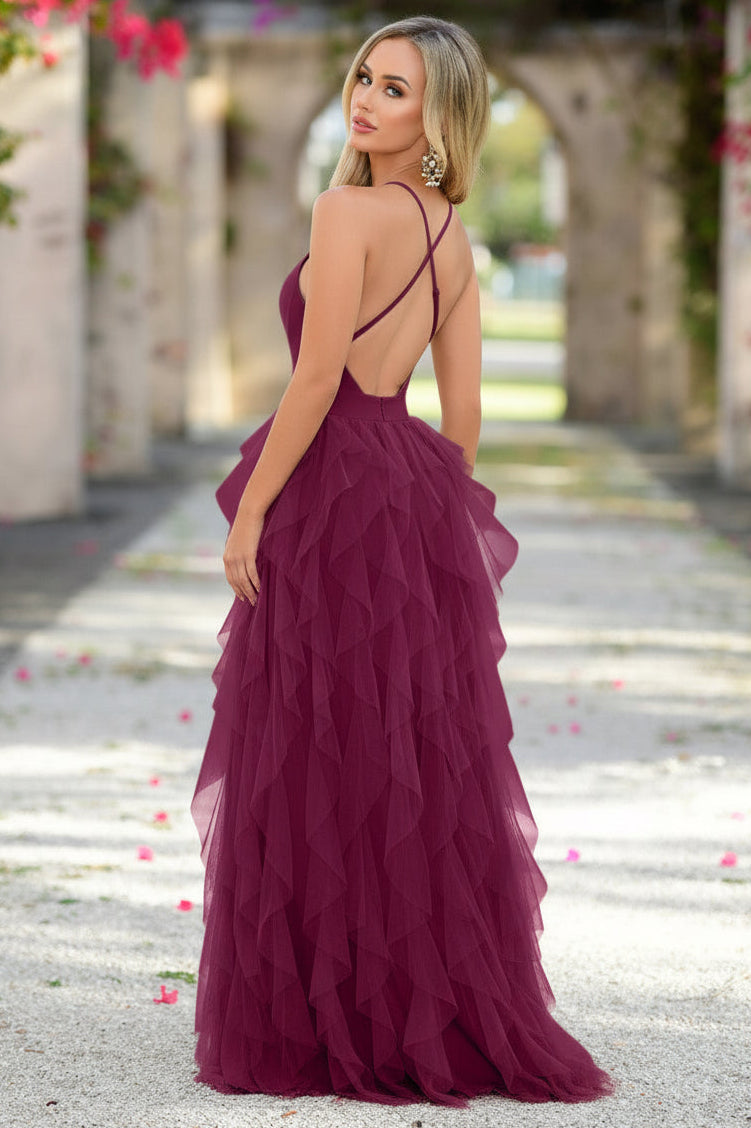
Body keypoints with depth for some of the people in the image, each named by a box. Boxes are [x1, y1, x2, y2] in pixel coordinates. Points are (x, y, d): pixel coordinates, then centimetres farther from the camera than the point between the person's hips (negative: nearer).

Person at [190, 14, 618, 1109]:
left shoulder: (348, 210, -11)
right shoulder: (454, 241, 12)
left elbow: (317, 377, -17)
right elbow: (463, 417, 11)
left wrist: (249, 512, -12)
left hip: (334, 492, -8)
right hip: (419, 501, 8)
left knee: (318, 775, -1)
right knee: (420, 768, 11)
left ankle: (328, 1027, 3)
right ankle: (445, 1017, 15)